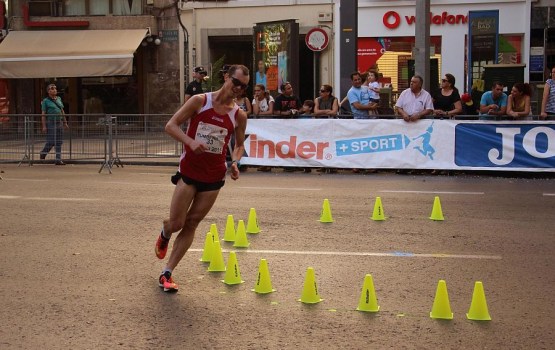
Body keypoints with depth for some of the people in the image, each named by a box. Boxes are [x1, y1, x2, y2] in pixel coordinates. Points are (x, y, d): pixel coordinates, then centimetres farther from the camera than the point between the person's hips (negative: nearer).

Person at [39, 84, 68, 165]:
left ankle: (58, 160, 6)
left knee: (59, 142, 4)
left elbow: (62, 111, 18)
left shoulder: (59, 99, 13)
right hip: (50, 123, -5)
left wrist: (65, 122, 14)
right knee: (51, 142, -6)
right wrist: (44, 126, -12)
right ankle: (43, 154, 20)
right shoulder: (45, 101, -3)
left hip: (59, 123, 5)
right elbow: (43, 114, -6)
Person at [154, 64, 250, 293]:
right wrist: (191, 141, -26)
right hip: (189, 171, -2)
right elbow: (170, 125, -8)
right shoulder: (200, 101, -7)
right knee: (176, 223, -4)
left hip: (214, 177, 2)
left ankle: (167, 273, 12)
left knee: (191, 224, 4)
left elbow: (239, 145, 15)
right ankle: (164, 234, 35)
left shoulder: (239, 115, 0)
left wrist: (235, 163, -7)